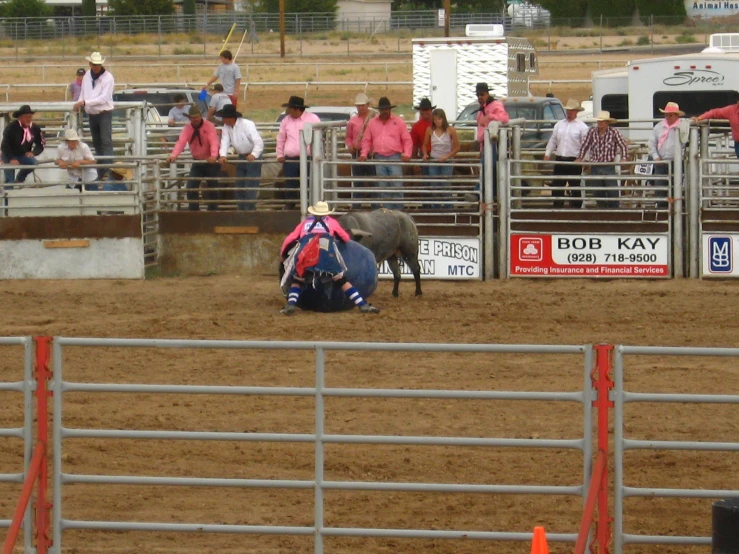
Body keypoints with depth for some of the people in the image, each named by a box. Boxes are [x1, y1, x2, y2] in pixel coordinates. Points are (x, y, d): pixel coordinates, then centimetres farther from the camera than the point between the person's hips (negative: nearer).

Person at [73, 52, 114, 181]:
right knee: (97, 144, 12)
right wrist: (79, 104, -4)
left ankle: (109, 169, -20)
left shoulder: (108, 77, -13)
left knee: (106, 142, -14)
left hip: (104, 113, -7)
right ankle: (101, 174, 18)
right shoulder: (87, 76, 7)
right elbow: (83, 93, 17)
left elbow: (103, 98, -19)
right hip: (92, 114, 7)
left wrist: (85, 102, -23)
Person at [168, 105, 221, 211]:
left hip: (211, 161, -4)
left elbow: (214, 142, -28)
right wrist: (174, 155, -39)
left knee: (212, 188, 1)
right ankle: (193, 211, 3)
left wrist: (213, 156, -48)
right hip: (197, 162, 4)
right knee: (191, 187, -4)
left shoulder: (209, 126, -15)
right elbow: (181, 142, -20)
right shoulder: (187, 128, -6)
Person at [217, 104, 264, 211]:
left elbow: (259, 142, -29)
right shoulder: (226, 127, -3)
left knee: (250, 187, -12)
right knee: (239, 187, 10)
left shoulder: (247, 125, -23)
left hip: (253, 157, -7)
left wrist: (253, 155, -45)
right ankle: (242, 210, 19)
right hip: (241, 157, 7)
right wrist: (223, 155, -34)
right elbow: (225, 141, -15)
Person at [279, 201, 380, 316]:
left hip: (305, 253, 0)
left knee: (297, 280, 17)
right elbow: (346, 238, 38)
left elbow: (290, 239, 29)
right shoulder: (331, 221, 30)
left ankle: (291, 304, -7)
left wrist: (283, 254, 44)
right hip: (327, 253, 0)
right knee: (341, 280, 9)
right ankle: (363, 305, 0)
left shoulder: (305, 222, 32)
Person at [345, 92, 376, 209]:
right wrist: (349, 145, -1)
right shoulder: (352, 121, 10)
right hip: (357, 154, 3)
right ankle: (356, 207, 8)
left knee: (373, 182, -1)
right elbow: (349, 137, 18)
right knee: (357, 182, 6)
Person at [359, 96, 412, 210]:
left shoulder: (398, 122, 6)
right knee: (383, 188, 2)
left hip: (395, 158, -3)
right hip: (379, 159, 3)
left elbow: (407, 140, 4)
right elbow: (366, 140, 13)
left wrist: (406, 154, -10)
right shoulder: (372, 123, 14)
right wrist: (364, 154, -1)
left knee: (396, 186, -10)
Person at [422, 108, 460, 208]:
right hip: (433, 162, 3)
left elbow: (457, 147, -3)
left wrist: (446, 156, -15)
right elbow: (425, 145, 11)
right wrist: (425, 154, -9)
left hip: (446, 162, -3)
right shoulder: (430, 130, 1)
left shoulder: (450, 130, -6)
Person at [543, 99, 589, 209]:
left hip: (574, 161, -5)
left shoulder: (581, 126, -2)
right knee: (557, 186, 4)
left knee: (575, 188, 2)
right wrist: (548, 153, 6)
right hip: (560, 160, 5)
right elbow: (552, 140, 17)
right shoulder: (559, 125, 14)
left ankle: (576, 208, 7)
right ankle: (557, 207, 12)